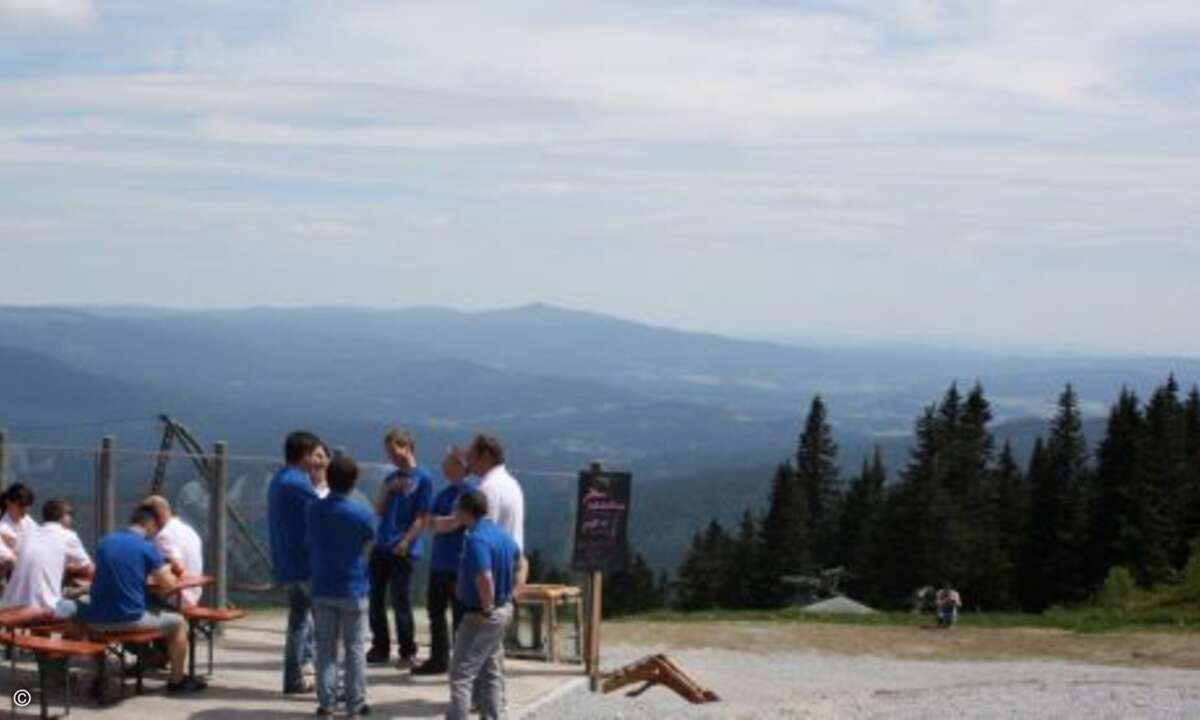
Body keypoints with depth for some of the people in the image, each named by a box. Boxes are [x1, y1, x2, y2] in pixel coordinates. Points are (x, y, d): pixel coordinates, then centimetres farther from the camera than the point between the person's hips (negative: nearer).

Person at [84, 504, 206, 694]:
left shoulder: (104, 542, 11)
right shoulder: (147, 547, -6)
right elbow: (168, 585, -6)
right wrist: (166, 571, 16)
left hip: (97, 622, 5)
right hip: (130, 620, -5)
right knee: (178, 622, 18)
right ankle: (176, 681, 25)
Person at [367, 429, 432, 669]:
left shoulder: (422, 478, -5)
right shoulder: (391, 478, 15)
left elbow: (423, 517, -9)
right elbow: (379, 511, 13)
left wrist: (406, 542, -16)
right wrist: (388, 491, -3)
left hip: (404, 550, -7)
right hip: (381, 547, 7)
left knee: (401, 603, -4)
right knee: (375, 599, 8)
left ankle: (408, 653, 6)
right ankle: (380, 649, 18)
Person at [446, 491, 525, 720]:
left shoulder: (476, 539, -23)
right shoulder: (501, 534, 8)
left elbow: (485, 579, -34)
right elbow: (521, 565, 19)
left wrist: (486, 609, -21)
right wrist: (510, 594, 12)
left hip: (482, 616, -9)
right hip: (504, 610, 9)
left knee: (461, 673, -5)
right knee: (491, 671, 17)